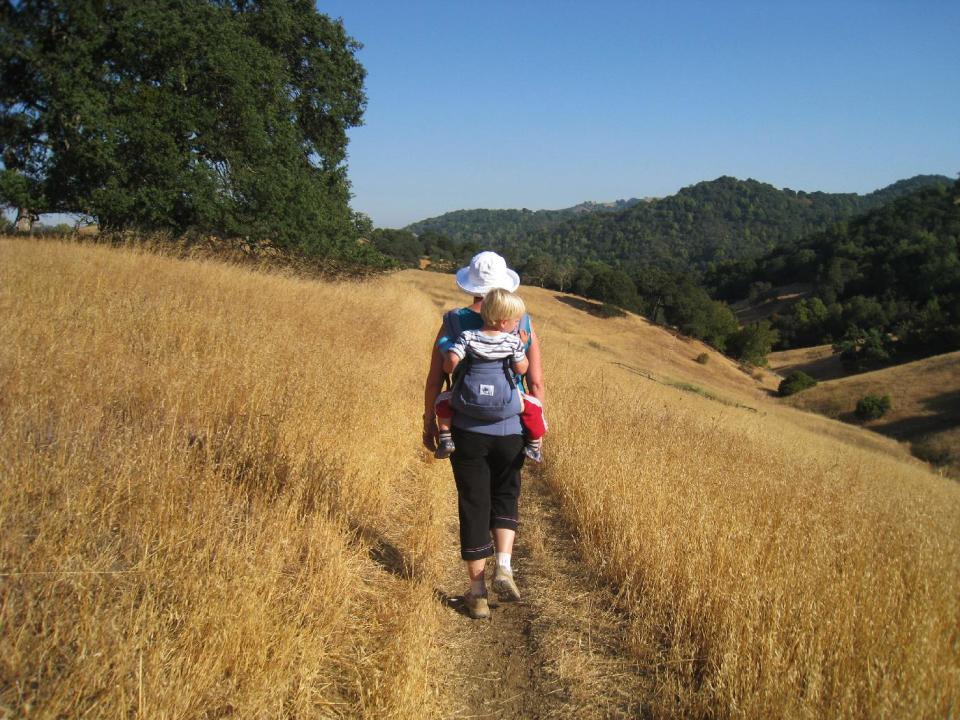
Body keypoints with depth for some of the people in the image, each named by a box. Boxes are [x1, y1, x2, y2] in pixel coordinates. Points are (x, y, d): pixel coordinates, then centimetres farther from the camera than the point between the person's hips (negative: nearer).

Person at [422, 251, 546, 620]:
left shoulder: (452, 323, -6)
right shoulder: (524, 327, -3)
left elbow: (434, 381, -6)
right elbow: (536, 386, -2)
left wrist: (430, 422, 6)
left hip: (467, 432, -1)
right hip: (510, 431, 1)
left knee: (474, 507, 9)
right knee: (505, 498, 22)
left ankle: (477, 593, 15)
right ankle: (504, 568, 4)